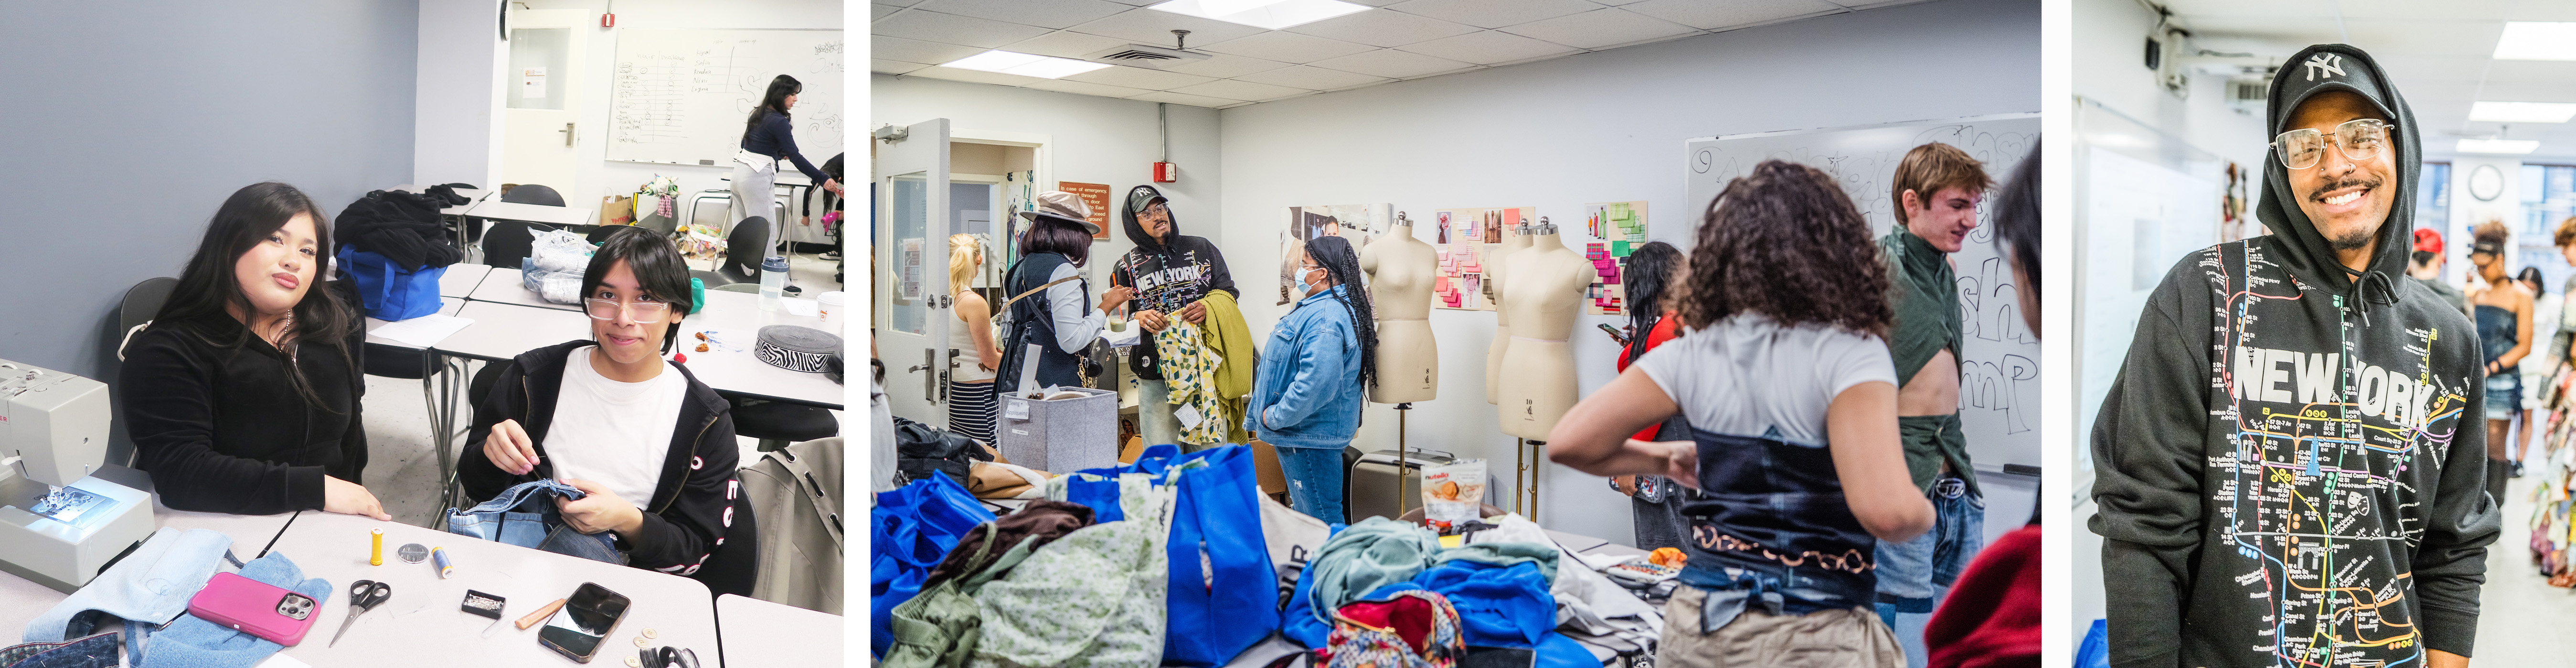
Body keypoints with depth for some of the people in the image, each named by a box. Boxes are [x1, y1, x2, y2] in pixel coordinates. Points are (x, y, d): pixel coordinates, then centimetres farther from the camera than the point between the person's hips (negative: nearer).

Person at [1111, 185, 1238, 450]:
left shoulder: (1202, 249, 12)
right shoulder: (1127, 266, 12)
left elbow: (1229, 294, 11)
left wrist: (1209, 309, -9)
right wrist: (1138, 318, -11)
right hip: (1155, 377, 0)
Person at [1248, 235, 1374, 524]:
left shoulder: (1325, 318, -24)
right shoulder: (1318, 306, 13)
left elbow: (1317, 383, -34)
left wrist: (1275, 417, -21)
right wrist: (1260, 414, 21)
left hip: (1310, 437, -11)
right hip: (1304, 434, 11)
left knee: (1321, 520, -4)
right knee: (1306, 514, 20)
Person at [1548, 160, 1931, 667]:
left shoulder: (1693, 355, -3)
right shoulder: (1848, 355, -14)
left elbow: (1569, 444, -2)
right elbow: (1887, 512, -26)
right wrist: (1925, 511, -4)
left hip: (1699, 625, 3)